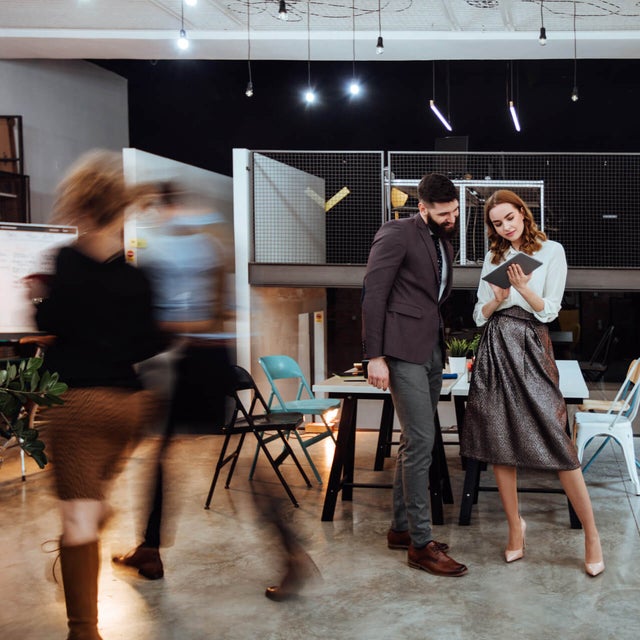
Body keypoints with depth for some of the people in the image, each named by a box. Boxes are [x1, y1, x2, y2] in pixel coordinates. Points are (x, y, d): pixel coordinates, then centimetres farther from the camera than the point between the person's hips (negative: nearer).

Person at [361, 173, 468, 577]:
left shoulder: (445, 245, 17)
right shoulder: (396, 234, -9)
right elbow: (373, 295, -13)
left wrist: (442, 349, 17)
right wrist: (375, 356, -17)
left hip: (431, 352, 9)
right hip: (403, 351, -8)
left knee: (413, 442, 13)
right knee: (421, 442, -11)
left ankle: (402, 528, 23)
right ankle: (421, 544, -4)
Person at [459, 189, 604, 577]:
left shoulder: (551, 251, 2)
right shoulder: (494, 258, 14)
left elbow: (549, 311, -3)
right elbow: (480, 315, 13)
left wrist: (523, 288, -18)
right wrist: (497, 299, -7)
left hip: (531, 348, -4)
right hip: (495, 348, 4)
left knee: (557, 442, -9)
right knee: (500, 442, 4)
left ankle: (592, 534, 2)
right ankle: (515, 527, 17)